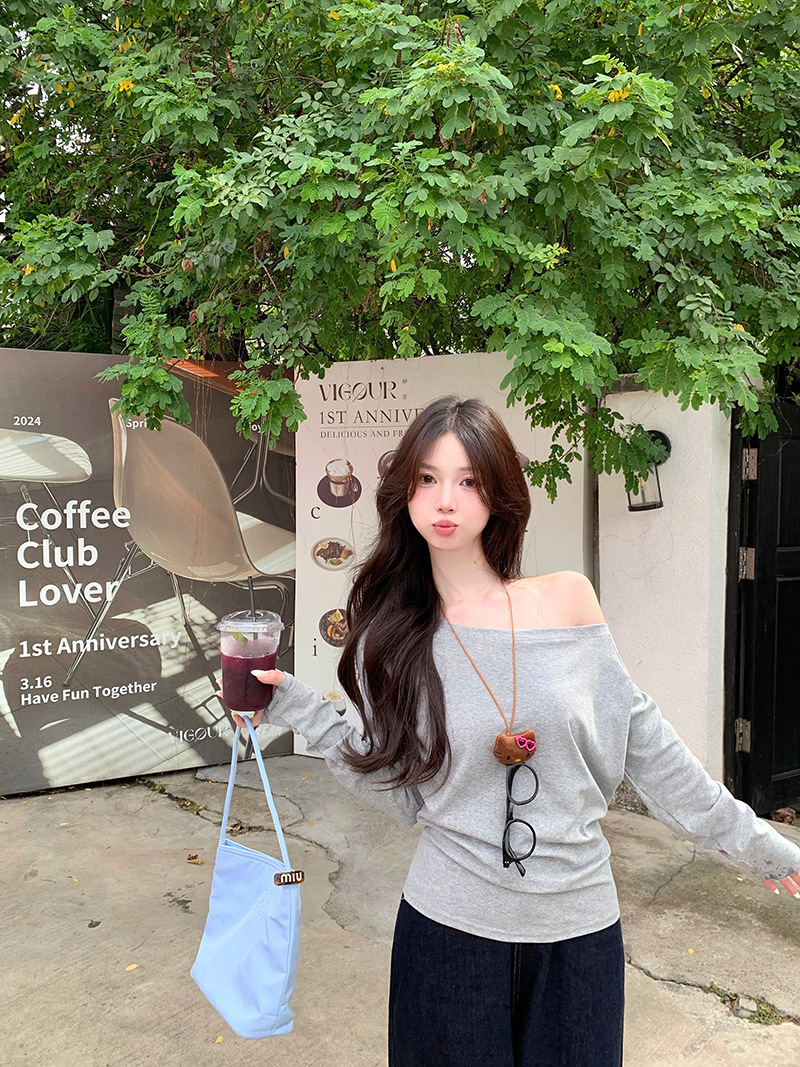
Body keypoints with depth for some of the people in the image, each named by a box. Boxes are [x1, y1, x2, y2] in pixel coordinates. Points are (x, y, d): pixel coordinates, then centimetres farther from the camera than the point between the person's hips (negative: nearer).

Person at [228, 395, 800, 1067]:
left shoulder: (567, 599, -7)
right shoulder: (389, 640, -6)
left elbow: (642, 741, 1)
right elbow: (401, 789, -5)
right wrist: (296, 706, -10)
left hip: (580, 924, 1)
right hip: (448, 930, 0)